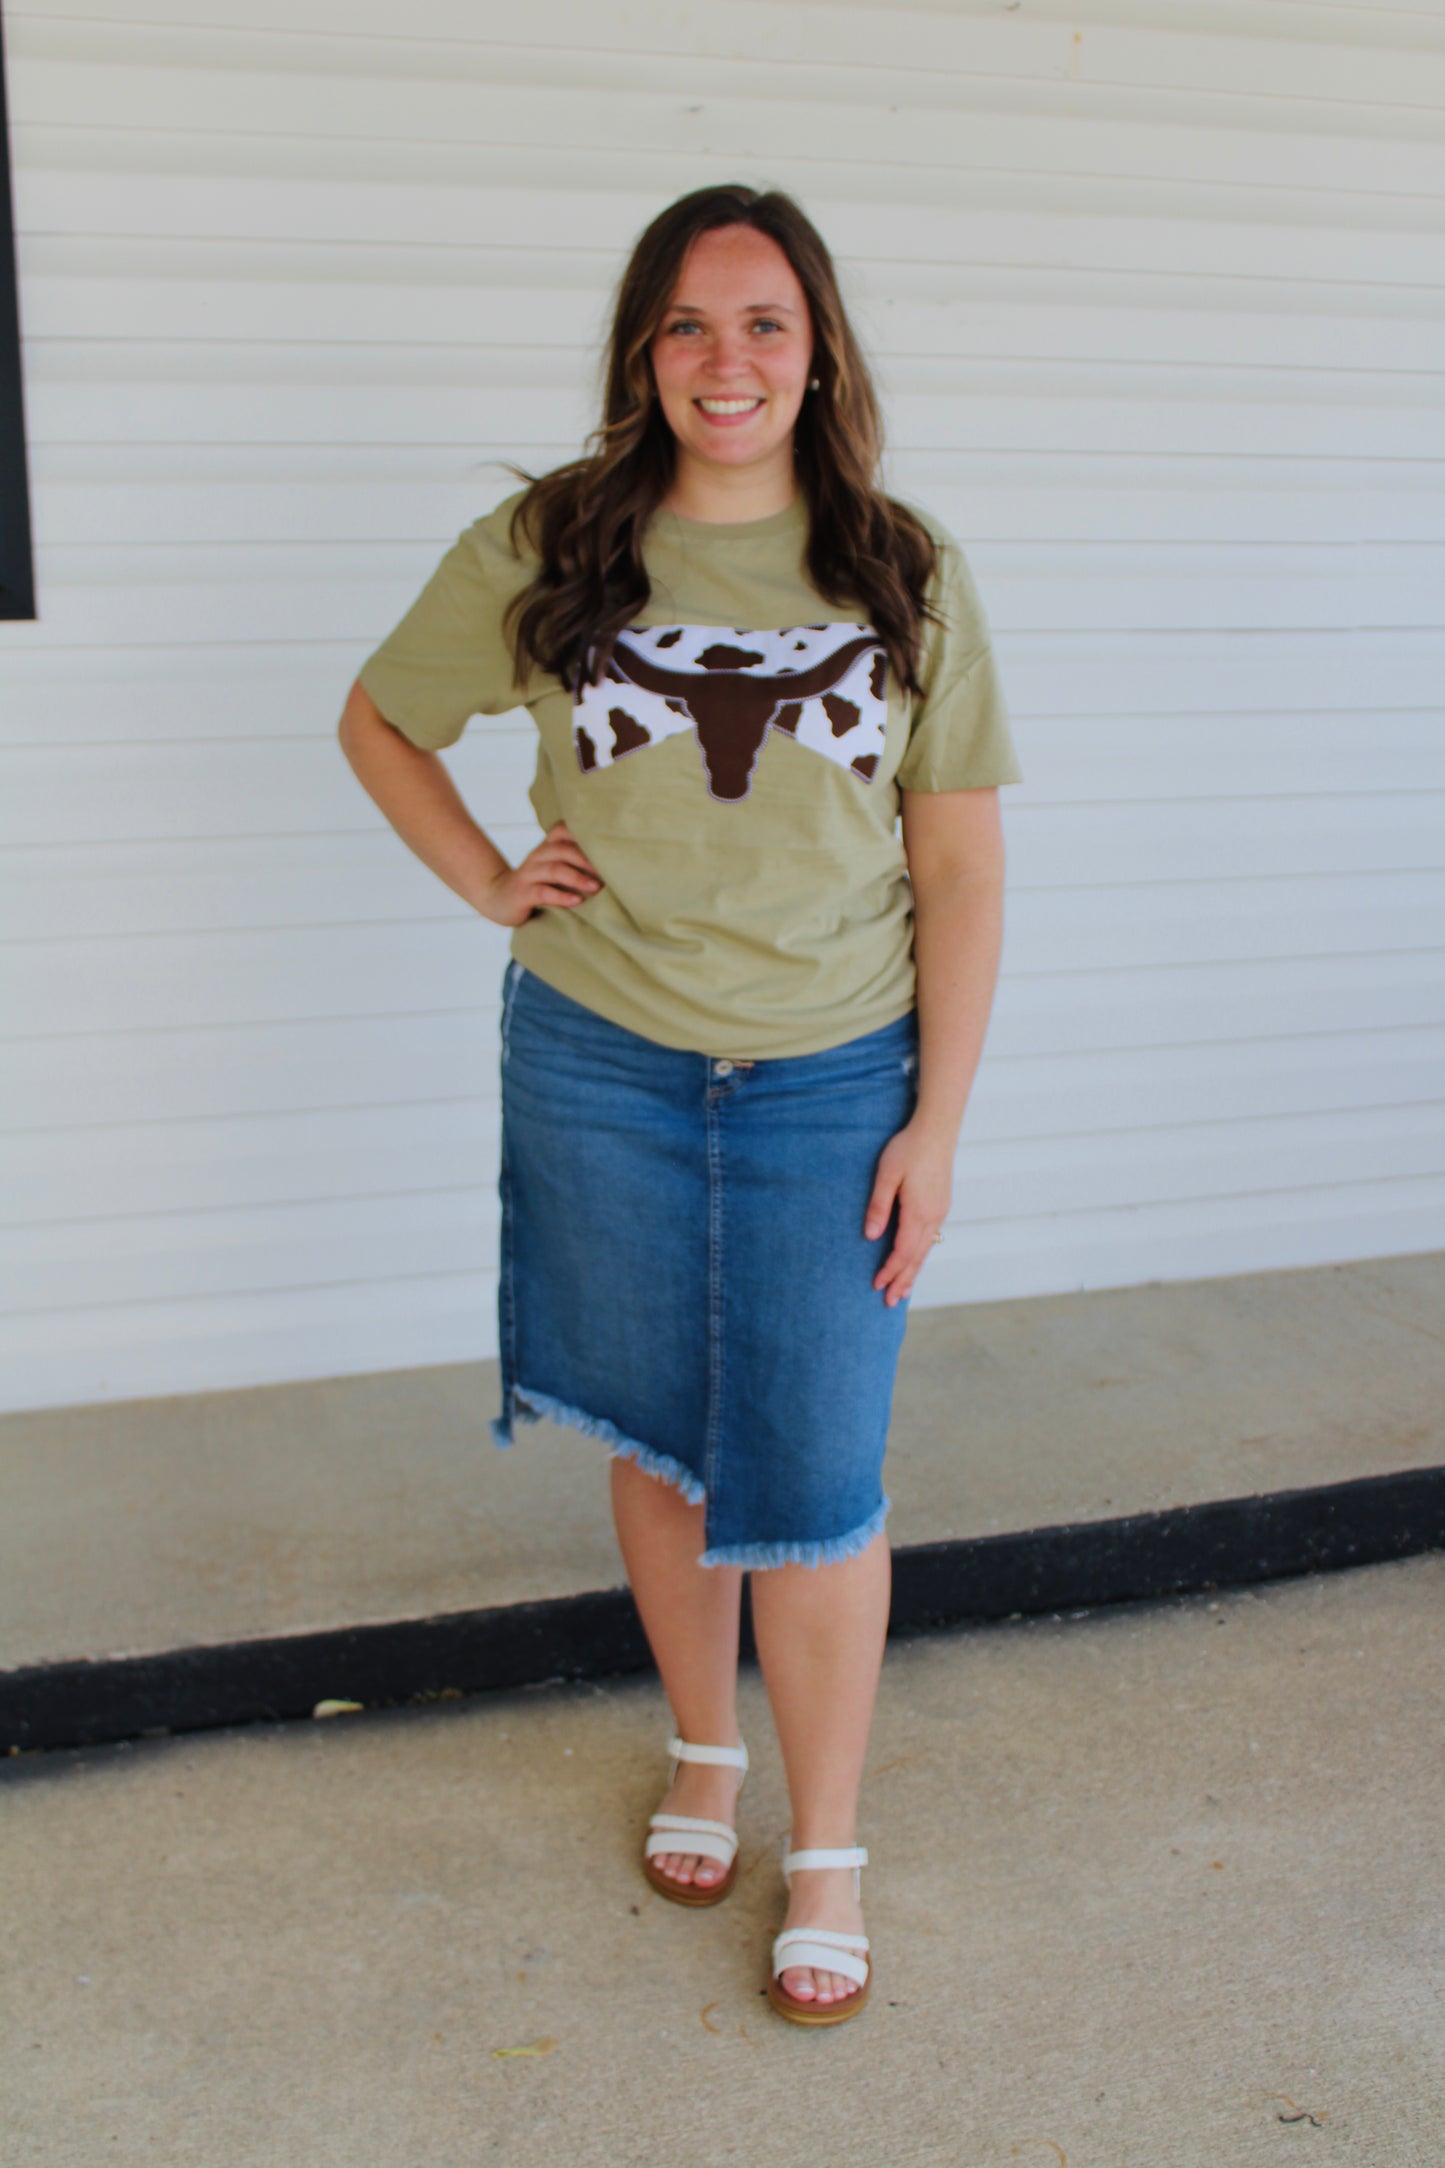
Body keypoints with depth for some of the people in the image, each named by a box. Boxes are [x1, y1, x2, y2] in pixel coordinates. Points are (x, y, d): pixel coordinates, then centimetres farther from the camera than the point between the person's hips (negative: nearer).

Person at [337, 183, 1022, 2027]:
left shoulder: (907, 575, -2)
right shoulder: (541, 553, -2)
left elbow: (962, 871, -1)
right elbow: (379, 720, 14)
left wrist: (937, 1124, -5)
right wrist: (490, 883, 0)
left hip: (834, 1083, -1)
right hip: (603, 1075, 1)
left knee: (811, 1480, 2)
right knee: (659, 1447, 15)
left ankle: (828, 1849, 22)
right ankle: (703, 1751, 39)